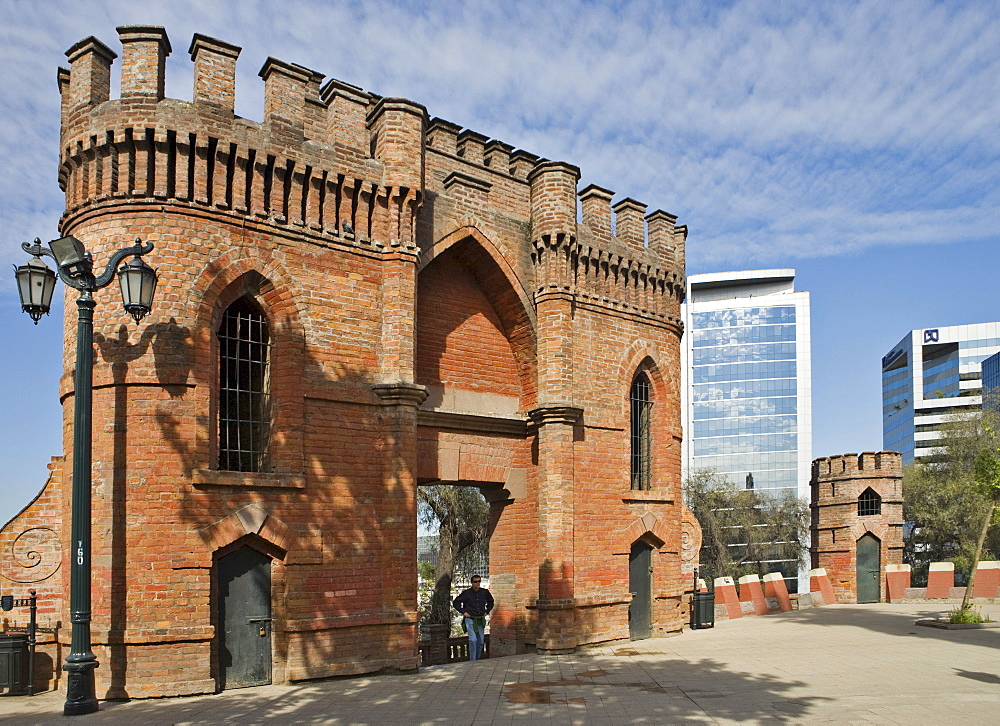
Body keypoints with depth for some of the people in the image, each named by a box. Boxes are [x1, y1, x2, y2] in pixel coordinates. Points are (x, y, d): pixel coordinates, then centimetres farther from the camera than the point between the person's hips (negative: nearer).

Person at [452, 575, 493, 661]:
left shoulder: (485, 592, 4)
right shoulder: (466, 593, -6)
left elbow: (490, 602, 23)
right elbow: (456, 602, 5)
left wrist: (487, 611, 11)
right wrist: (463, 612, -2)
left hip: (481, 620, 4)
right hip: (470, 619, -4)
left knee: (480, 641, 6)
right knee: (473, 640, -17)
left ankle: (477, 660, 19)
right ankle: (473, 661, -11)